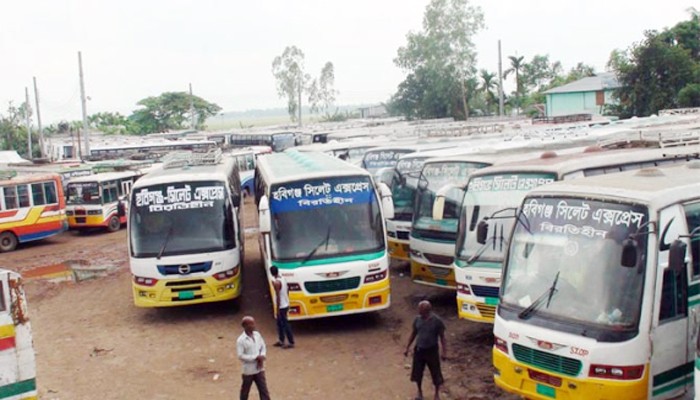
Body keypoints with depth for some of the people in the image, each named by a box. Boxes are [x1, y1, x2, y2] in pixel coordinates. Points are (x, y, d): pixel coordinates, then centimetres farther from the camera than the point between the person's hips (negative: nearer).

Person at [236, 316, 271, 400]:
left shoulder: (257, 335, 0)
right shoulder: (241, 340, -17)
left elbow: (263, 347, 9)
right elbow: (240, 356, -20)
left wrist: (261, 357, -11)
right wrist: (256, 357, -21)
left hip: (259, 369, 4)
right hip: (248, 370, -4)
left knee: (264, 390, 4)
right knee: (245, 390, 14)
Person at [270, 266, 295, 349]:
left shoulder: (276, 282, -22)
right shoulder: (283, 278, 4)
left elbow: (278, 297, -21)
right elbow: (287, 291, 13)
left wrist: (277, 309, -16)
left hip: (281, 307, -9)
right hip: (286, 304, 9)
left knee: (285, 324, 0)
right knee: (280, 323, 19)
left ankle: (291, 342, 7)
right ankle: (281, 341, 29)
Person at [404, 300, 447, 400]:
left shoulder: (437, 321, -16)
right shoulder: (417, 319, -5)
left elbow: (442, 337, -9)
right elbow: (413, 334, 7)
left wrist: (444, 352, -13)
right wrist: (407, 348, 9)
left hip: (432, 350, -3)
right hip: (419, 350, 3)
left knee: (435, 373, 9)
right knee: (417, 372, 13)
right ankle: (420, 392, 36)